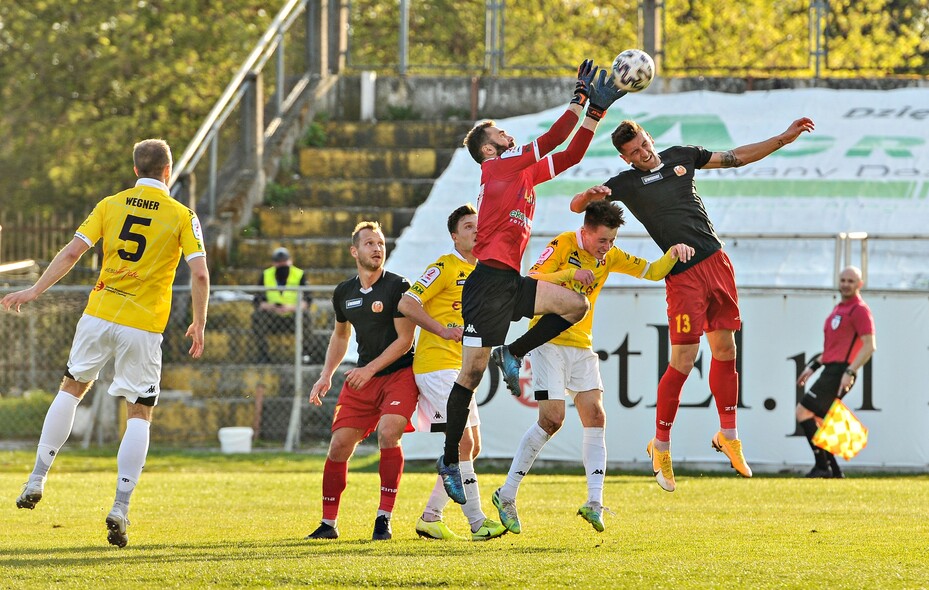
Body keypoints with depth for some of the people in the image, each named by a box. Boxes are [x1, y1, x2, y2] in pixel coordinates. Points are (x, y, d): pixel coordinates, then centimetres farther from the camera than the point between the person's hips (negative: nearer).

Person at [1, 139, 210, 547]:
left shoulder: (110, 205, 4)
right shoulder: (182, 216, -1)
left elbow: (71, 253, -1)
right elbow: (200, 273, -8)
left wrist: (34, 292, 7)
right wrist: (199, 324, 3)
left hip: (99, 314, 2)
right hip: (144, 328, -2)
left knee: (72, 387, 22)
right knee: (139, 414, 6)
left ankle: (36, 482, 19)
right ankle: (120, 509, -6)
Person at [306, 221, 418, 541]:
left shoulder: (398, 287, -10)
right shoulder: (344, 293, 8)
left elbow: (404, 340, -11)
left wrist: (369, 370, -16)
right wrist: (326, 376, 14)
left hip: (399, 373, -5)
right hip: (363, 376, 5)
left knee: (388, 432, -25)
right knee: (340, 443, -4)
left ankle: (384, 518, -17)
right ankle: (328, 523, 9)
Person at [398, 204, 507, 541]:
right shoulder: (445, 267, -8)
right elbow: (407, 304, -13)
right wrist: (443, 330, -16)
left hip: (460, 368, 9)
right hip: (437, 363, -9)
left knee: (471, 447, 9)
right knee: (463, 442, -14)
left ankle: (430, 517, 15)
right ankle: (477, 522, -14)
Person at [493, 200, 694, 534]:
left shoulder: (609, 256, 7)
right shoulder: (563, 245, -10)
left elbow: (652, 272, 11)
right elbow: (530, 281, -19)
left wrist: (673, 254, -9)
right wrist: (570, 273, -30)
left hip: (582, 347, 6)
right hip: (549, 341, -6)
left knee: (595, 417, -8)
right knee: (552, 419, -14)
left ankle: (594, 503, -13)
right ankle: (506, 496, -2)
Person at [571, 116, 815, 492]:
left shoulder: (681, 157, 15)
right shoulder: (627, 183, 2)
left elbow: (737, 157, 22)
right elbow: (576, 205, -4)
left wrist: (784, 138, 19)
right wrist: (590, 195, -28)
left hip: (717, 263, 5)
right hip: (683, 276, -5)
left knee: (725, 349, 7)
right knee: (683, 360, -10)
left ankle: (728, 435, 21)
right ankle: (660, 445, 4)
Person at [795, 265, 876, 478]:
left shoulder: (860, 310, -9)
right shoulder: (839, 309, 21)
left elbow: (869, 346, -17)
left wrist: (850, 372, -24)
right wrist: (813, 366, 25)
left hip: (840, 372, -10)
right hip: (831, 371, 10)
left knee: (803, 411, -13)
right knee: (816, 421, 8)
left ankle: (822, 466, -13)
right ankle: (834, 471, 9)